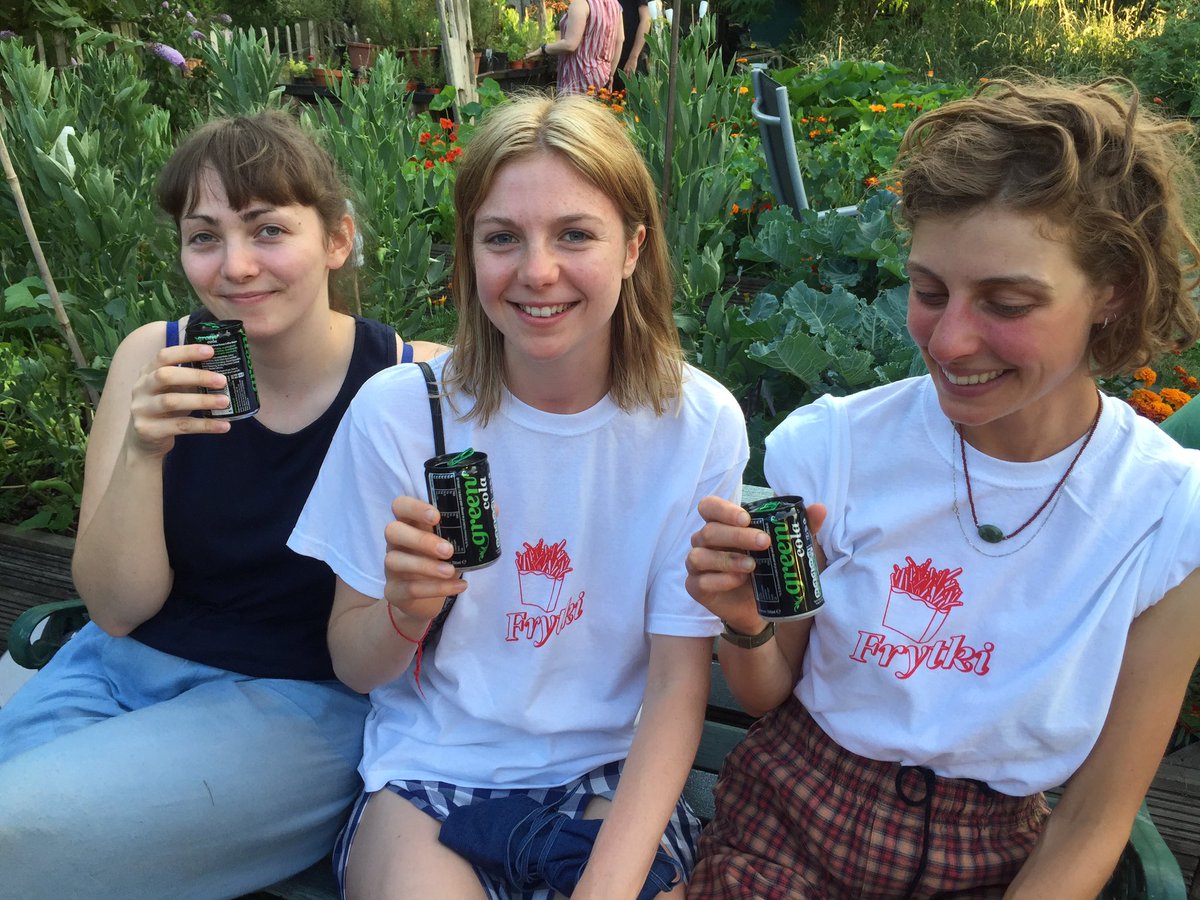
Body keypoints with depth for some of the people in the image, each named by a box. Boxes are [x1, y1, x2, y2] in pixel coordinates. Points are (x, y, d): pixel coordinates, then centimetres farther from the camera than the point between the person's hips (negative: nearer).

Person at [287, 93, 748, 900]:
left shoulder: (700, 425, -10)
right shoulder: (396, 411, -9)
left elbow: (678, 684, -6)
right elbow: (353, 667, 0)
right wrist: (404, 613, -23)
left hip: (609, 772, 1)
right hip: (430, 766, 0)